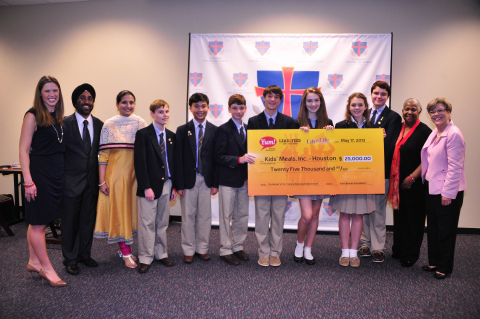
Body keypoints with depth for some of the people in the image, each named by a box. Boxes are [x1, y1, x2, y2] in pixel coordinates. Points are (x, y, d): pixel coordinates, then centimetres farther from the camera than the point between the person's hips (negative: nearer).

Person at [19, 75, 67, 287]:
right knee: (38, 223, 2)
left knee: (38, 222, 16)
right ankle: (47, 269, 9)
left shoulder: (58, 117, 11)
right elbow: (23, 150, -12)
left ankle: (34, 262, 27)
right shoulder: (33, 116, -8)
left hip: (56, 174, 7)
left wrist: (62, 171, 9)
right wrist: (28, 181, -19)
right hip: (39, 174, -7)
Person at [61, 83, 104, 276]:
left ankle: (84, 254, 30)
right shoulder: (65, 123, -7)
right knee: (70, 221, 7)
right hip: (71, 181, -4)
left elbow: (101, 152, 9)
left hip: (92, 181, 4)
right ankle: (70, 259, 22)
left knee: (88, 220, 13)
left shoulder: (99, 125, 5)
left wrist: (100, 178, 4)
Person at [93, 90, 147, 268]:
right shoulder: (109, 125, 0)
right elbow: (103, 154, -4)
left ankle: (123, 247, 24)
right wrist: (102, 181, -8)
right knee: (118, 209, -1)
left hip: (135, 173, 3)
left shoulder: (141, 123, 5)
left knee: (131, 208, 8)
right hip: (116, 173, -2)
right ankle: (126, 252, 8)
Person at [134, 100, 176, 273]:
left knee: (162, 222, 13)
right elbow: (140, 162, -11)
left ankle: (161, 254, 25)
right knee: (147, 223, 1)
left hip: (166, 184, 5)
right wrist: (146, 187, -16)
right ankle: (145, 258, 13)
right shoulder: (143, 134, -6)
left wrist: (174, 186, 8)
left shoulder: (171, 136, 11)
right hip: (150, 185, -5)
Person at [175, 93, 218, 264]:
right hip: (188, 179, -1)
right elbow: (178, 159, -1)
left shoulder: (215, 130, 4)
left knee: (205, 215, 7)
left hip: (207, 179, 1)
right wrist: (179, 184, -7)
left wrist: (215, 183, -2)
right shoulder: (182, 130, 2)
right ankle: (188, 250, 19)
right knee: (188, 215, 6)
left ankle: (202, 248, 22)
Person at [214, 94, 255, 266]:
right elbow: (219, 156, -14)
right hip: (228, 180, -6)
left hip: (243, 179, 6)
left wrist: (249, 159, -2)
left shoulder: (247, 129, 11)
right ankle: (225, 250, 15)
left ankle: (238, 246, 26)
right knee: (226, 216, 3)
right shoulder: (223, 129, -7)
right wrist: (239, 159, -24)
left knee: (242, 215, 12)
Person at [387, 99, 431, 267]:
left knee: (413, 219, 4)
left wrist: (412, 177, -16)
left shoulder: (424, 131, -9)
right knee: (399, 217, 15)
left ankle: (410, 255, 18)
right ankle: (398, 250, 30)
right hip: (398, 183, 6)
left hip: (415, 184, -6)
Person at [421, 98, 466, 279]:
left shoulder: (453, 134, -17)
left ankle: (444, 267, 20)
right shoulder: (435, 133, 11)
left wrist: (448, 193, -19)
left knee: (446, 230, 5)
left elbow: (455, 167, -20)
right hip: (432, 188, 9)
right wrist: (425, 179, 13)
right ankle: (434, 262, 30)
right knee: (432, 228, 16)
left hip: (447, 192, -8)